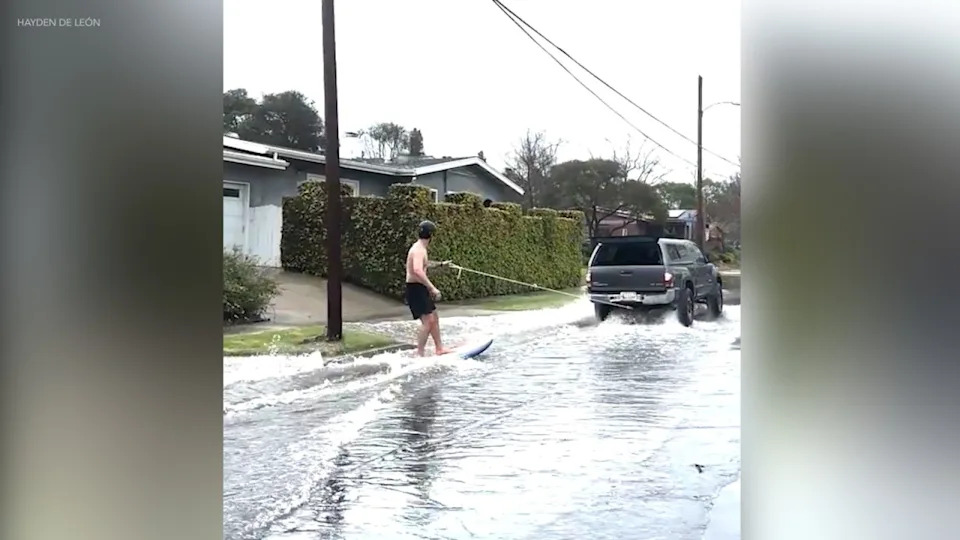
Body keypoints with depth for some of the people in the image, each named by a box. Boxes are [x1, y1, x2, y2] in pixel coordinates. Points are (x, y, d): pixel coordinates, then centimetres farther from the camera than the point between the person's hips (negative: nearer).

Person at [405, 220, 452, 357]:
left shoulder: (420, 248, 14)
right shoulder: (419, 250, -19)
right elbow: (417, 271, -35)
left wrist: (440, 264, 47)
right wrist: (432, 288, -35)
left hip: (421, 289, 11)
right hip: (415, 288, -11)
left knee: (434, 318, 17)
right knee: (427, 321, -15)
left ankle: (440, 348, 26)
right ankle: (419, 354, -14)